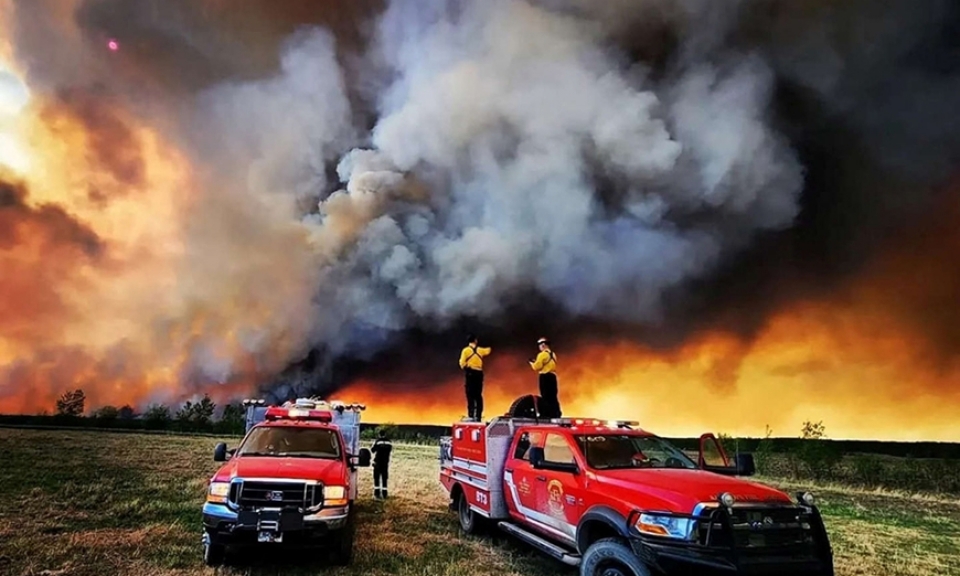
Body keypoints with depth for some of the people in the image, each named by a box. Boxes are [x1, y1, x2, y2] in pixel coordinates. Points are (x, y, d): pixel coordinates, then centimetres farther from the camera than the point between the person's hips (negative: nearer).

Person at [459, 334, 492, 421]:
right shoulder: (480, 350, 9)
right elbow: (488, 350, 31)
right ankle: (478, 416, 9)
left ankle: (471, 416, -8)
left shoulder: (465, 350, -2)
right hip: (479, 373, 3)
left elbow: (462, 363, -8)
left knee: (470, 395, -3)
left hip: (470, 373, -3)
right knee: (478, 395, 8)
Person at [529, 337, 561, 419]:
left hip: (545, 377, -8)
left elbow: (537, 367, -13)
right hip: (552, 376, 8)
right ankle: (556, 414, 10)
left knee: (545, 396, -6)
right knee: (553, 396, 10)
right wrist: (537, 362, 21)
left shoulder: (542, 354, -9)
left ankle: (546, 414, -8)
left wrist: (532, 363, 8)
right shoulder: (553, 354, 18)